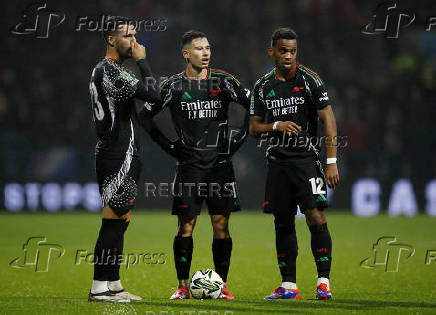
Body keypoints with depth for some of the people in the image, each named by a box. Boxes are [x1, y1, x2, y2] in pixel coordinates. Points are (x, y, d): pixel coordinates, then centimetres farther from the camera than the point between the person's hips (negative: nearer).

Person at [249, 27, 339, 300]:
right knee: (283, 223, 6)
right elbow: (254, 127, 12)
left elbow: (328, 119, -7)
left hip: (306, 158, -4)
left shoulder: (309, 79, -5)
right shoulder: (263, 86, 8)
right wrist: (277, 126, -10)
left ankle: (324, 282, -9)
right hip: (278, 162, 4)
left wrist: (332, 162, -14)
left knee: (316, 218, -14)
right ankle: (288, 286, 11)